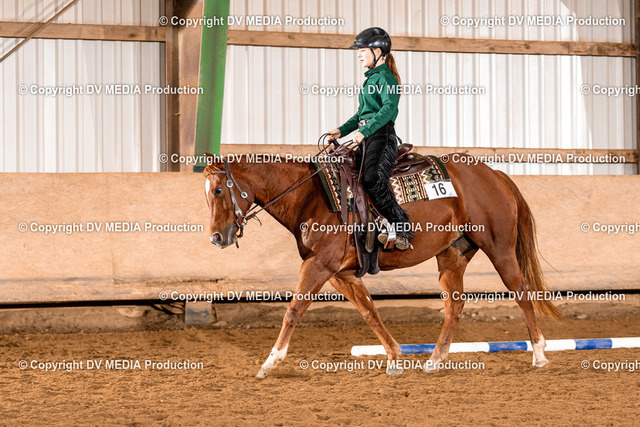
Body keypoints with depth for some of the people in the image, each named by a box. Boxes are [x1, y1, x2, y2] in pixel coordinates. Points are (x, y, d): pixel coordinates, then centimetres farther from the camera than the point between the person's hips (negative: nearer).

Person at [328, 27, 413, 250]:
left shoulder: (385, 77, -7)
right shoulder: (371, 78, 22)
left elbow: (389, 108, -24)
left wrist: (365, 131, -32)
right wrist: (342, 130, 17)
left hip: (381, 135, -10)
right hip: (366, 137, 10)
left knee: (373, 180, -27)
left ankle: (402, 230, -23)